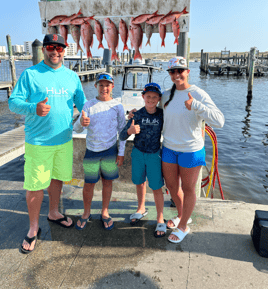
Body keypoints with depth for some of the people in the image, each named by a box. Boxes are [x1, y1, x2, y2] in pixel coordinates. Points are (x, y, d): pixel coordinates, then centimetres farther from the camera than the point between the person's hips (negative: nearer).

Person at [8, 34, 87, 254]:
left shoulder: (72, 76, 9)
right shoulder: (30, 74, -4)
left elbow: (81, 101, 15)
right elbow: (13, 102, -7)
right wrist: (34, 108, -28)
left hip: (64, 139, 4)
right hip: (38, 142, -4)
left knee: (57, 178, 18)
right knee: (36, 185, 2)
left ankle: (54, 213, 42)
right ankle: (34, 228, 22)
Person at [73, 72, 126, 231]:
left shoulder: (117, 106, -2)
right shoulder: (89, 105, -2)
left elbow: (122, 131, 2)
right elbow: (77, 129, -7)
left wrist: (121, 153, -1)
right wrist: (81, 122, -31)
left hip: (110, 150, 0)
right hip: (92, 151, 0)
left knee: (107, 182, 12)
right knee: (88, 184, 8)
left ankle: (105, 213, 31)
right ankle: (86, 213, 31)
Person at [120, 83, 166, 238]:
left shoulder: (162, 114, -11)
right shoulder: (137, 114, -11)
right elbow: (122, 136, -14)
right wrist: (130, 131, -35)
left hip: (154, 155, -2)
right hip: (138, 154, 2)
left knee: (156, 187, 1)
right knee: (140, 183, 18)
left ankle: (160, 220, 18)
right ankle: (141, 209, 43)